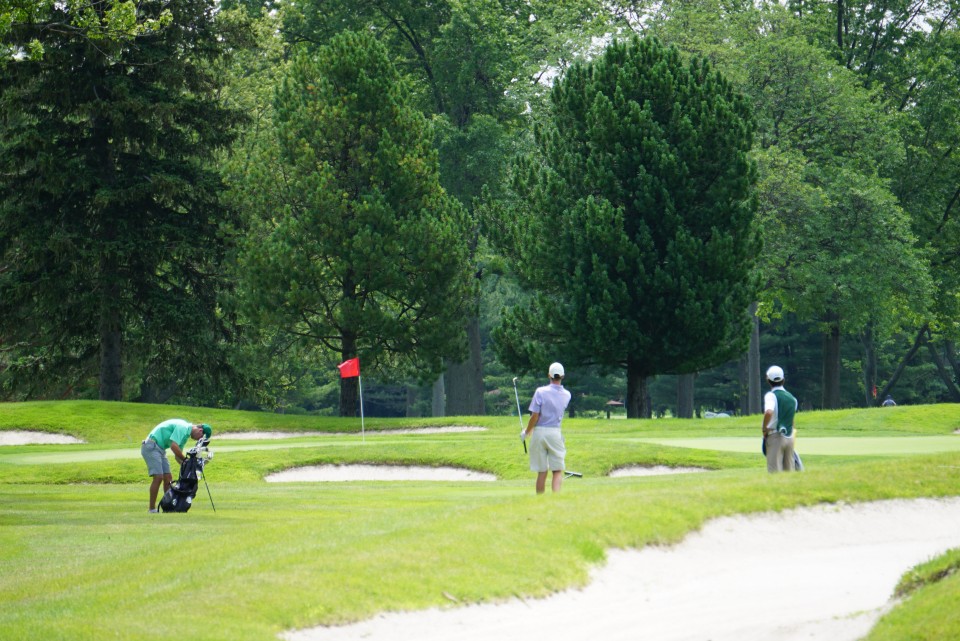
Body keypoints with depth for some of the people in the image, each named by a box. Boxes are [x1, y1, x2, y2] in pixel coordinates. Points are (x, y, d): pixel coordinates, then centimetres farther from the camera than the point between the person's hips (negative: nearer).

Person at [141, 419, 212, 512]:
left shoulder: (186, 433, 15)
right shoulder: (183, 428, -16)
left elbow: (177, 455, 20)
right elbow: (174, 446, -26)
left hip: (160, 449, 10)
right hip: (151, 447, -10)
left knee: (168, 477, 5)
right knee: (158, 477, -16)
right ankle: (152, 509, -13)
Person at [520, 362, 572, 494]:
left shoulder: (541, 392, -9)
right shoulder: (566, 395, 2)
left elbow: (535, 416, -12)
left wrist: (526, 432, 3)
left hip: (539, 432, -1)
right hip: (555, 433, 1)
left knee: (542, 472, 6)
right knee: (558, 471, 0)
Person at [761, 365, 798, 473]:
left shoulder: (771, 396, -10)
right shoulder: (791, 398, 10)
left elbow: (769, 412, -29)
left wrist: (764, 429, -15)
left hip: (775, 436, -6)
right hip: (789, 437, 6)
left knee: (775, 472, -5)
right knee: (789, 471, 10)